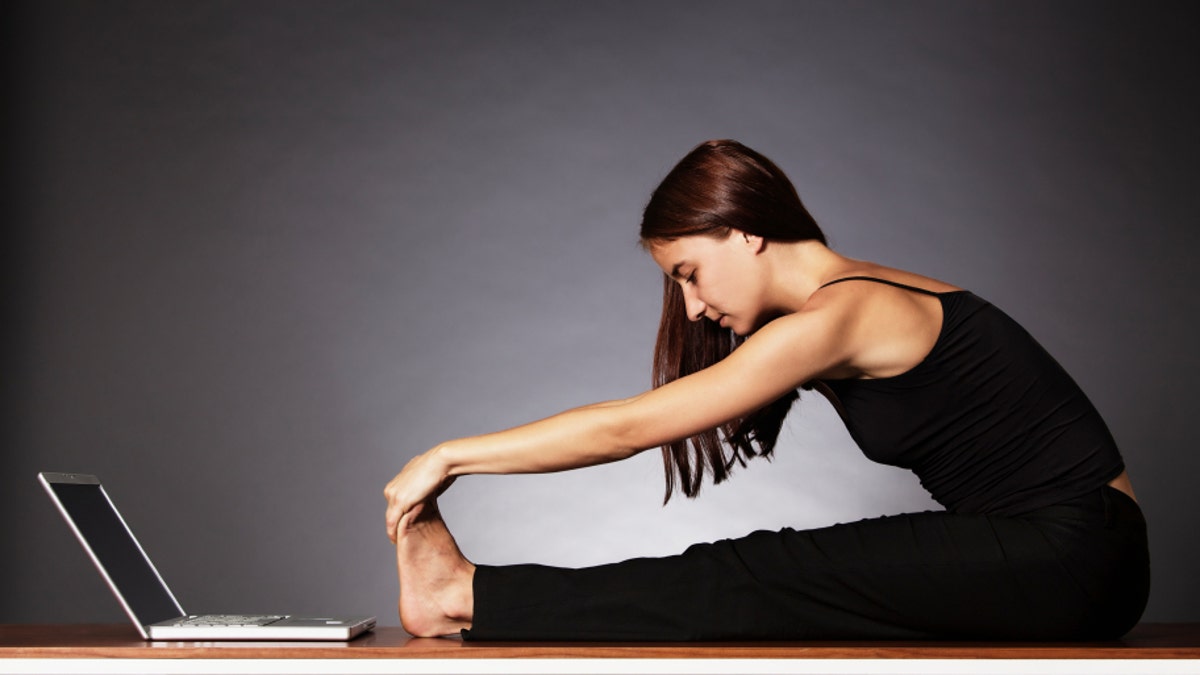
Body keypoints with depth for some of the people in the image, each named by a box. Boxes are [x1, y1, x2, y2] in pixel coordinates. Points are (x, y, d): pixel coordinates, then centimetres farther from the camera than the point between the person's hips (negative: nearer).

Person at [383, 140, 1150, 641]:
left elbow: (625, 428, -14)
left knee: (765, 581, -10)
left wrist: (450, 456, -7)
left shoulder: (836, 315, -16)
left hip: (1072, 557, -8)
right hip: (1054, 553, 8)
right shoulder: (857, 299, 11)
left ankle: (470, 598, -4)